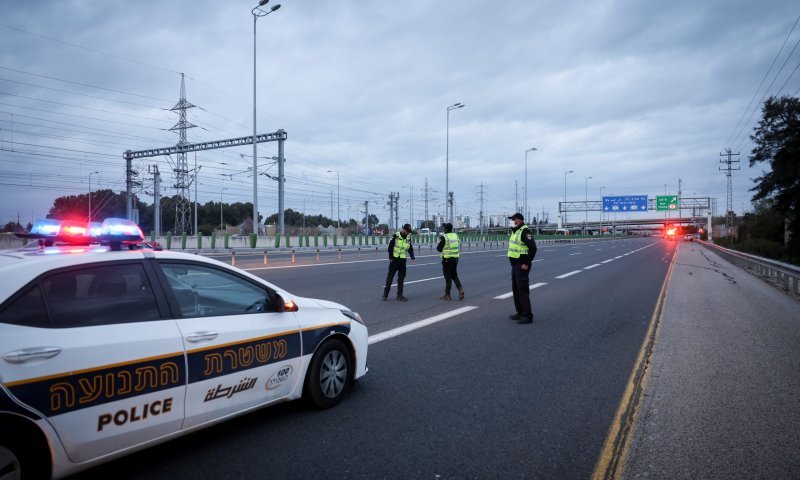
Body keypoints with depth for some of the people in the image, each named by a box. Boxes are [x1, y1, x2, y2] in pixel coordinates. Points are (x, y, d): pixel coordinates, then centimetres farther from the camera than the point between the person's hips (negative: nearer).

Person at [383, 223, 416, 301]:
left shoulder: (408, 238, 6)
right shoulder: (396, 236, -8)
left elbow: (410, 249, 13)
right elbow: (390, 247, -7)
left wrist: (412, 258, 1)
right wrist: (390, 257, -10)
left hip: (403, 260, 4)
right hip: (394, 259, -4)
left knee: (401, 278, 5)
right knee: (390, 276, 4)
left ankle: (399, 296, 10)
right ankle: (385, 293, 16)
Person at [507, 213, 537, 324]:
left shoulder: (525, 231, -15)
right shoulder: (515, 231, 16)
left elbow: (533, 248, -22)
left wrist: (527, 263, -22)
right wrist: (513, 263, 17)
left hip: (522, 265, -10)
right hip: (515, 265, 10)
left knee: (522, 289, -10)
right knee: (515, 289, 15)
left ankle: (528, 316, -6)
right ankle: (520, 312, 25)